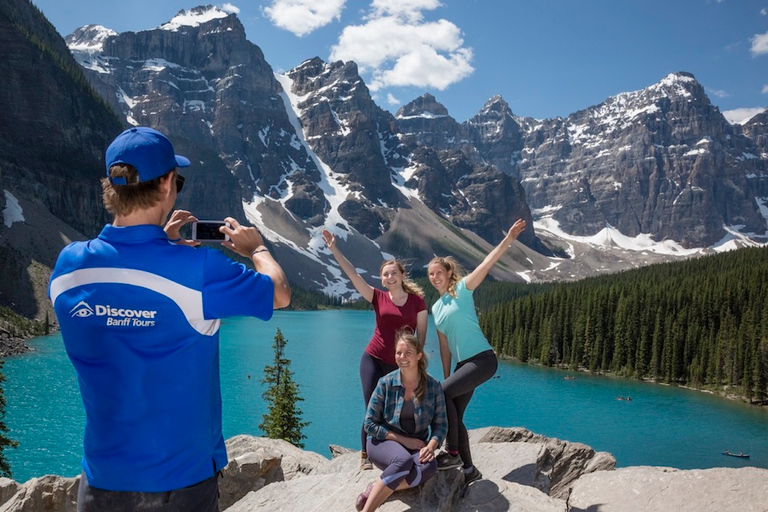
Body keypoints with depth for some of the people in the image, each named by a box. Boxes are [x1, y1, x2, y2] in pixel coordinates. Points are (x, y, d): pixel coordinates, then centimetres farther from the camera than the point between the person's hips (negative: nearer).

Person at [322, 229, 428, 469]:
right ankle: (365, 456, 10)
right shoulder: (378, 298, 0)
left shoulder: (417, 301, -2)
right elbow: (352, 274, -7)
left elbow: (422, 334, 1)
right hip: (373, 360, 0)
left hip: (402, 365, 0)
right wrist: (334, 249, -13)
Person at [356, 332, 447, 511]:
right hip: (384, 442, -2)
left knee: (430, 466, -32)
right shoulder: (386, 383, -7)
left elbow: (440, 424, 1)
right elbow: (370, 424, -5)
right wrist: (403, 439, -13)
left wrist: (431, 446, -21)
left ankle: (376, 489, -24)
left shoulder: (433, 386, -2)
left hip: (415, 445, 3)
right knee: (404, 461, -37)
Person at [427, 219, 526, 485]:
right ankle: (469, 468, 21)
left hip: (483, 360, -8)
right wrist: (446, 376, 12)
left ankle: (452, 453, -8)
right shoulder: (436, 308, 14)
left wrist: (508, 240, -32)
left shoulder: (462, 289, -4)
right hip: (463, 363, 8)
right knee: (454, 416, 6)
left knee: (442, 394, -21)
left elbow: (486, 264, -19)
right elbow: (444, 346, 15)